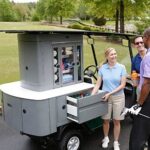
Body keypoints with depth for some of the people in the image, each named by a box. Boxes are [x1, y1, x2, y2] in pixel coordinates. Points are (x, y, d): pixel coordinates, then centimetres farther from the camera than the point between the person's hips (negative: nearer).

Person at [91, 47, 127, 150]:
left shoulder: (121, 67, -7)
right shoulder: (102, 68, -2)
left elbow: (122, 85, -9)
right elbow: (98, 84, 0)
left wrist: (110, 93, -16)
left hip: (118, 97, -1)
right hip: (105, 97, 1)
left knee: (117, 121, 8)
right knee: (106, 120, 11)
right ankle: (106, 138, 34)